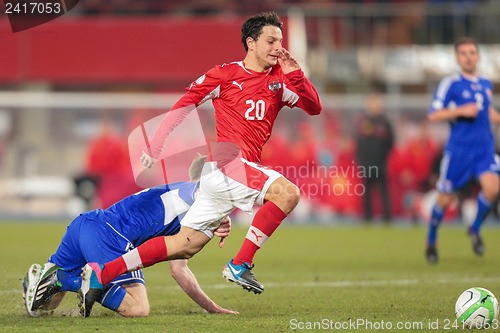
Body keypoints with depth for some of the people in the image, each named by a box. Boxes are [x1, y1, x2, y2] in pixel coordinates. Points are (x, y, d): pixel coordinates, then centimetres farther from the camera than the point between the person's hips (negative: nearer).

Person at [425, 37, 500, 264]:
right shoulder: (450, 84, -5)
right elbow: (433, 115, -9)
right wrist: (461, 111, -17)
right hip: (458, 149, -4)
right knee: (445, 199, 2)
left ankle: (475, 230, 5)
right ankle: (431, 240, 25)